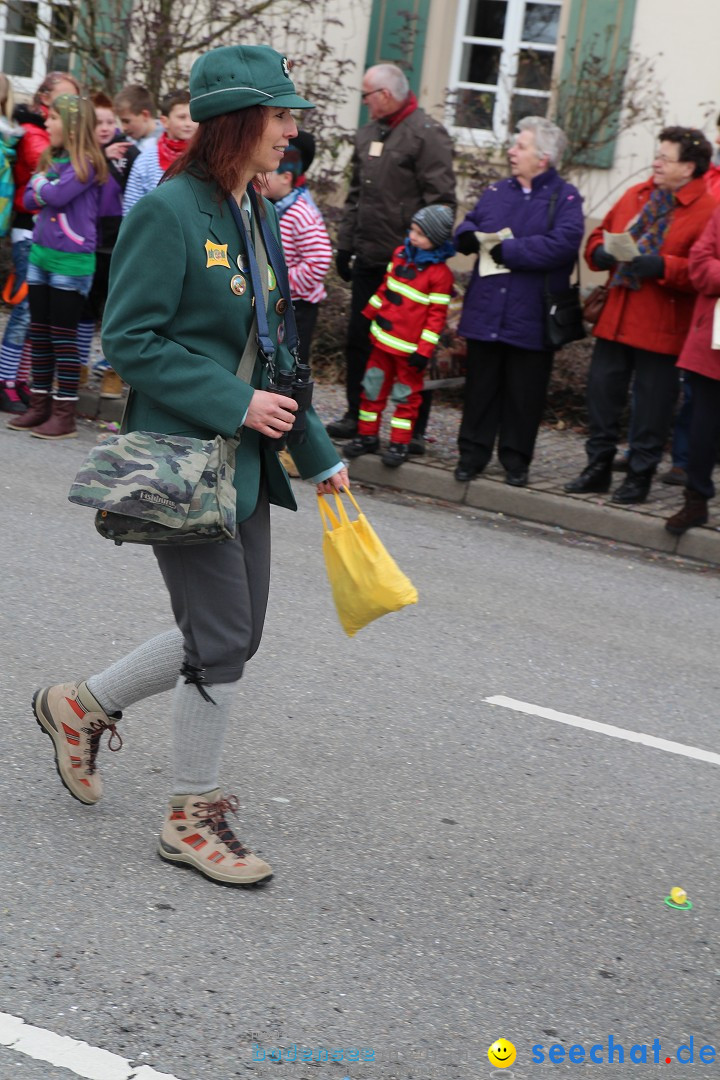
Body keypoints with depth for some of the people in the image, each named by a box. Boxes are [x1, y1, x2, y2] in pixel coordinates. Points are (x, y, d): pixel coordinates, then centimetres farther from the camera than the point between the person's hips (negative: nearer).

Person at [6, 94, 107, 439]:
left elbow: (57, 196, -20)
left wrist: (42, 183, -1)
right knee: (39, 332, 10)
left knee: (63, 335, -4)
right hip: (41, 253, 8)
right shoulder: (51, 158, 13)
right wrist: (48, 190, -9)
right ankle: (40, 407, 19)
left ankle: (64, 415, 1)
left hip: (71, 260, -8)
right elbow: (30, 198, 8)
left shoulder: (87, 163, -10)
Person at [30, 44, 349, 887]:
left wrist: (317, 454, 17)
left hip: (246, 459, 9)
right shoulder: (169, 211, -15)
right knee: (222, 638, -4)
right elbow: (129, 340, -17)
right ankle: (192, 817, 14)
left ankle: (83, 705, 34)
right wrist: (235, 404, -20)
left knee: (232, 634, 13)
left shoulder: (259, 216, 11)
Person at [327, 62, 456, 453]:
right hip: (368, 259, 8)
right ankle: (357, 415, 24)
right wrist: (345, 243, 18)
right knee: (359, 338, 12)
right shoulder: (369, 133, 16)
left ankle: (414, 428, 3)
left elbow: (441, 202, -14)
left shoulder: (427, 135, -9)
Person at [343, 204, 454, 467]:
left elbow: (437, 315, -15)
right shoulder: (400, 255, 4)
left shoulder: (440, 273, -16)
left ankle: (399, 443, 16)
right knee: (373, 388, 13)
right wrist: (369, 315, 20)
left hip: (410, 347, -6)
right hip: (383, 338, 7)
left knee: (406, 395, 7)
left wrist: (424, 349, -17)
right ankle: (367, 435, 24)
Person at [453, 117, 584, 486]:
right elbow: (469, 224, 17)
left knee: (524, 393, 5)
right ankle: (473, 452, 19)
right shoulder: (497, 192, 11)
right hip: (485, 312, 4)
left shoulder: (564, 198, -5)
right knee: (481, 386, 9)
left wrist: (508, 250, -18)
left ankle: (516, 460, 17)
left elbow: (563, 243, -19)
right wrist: (469, 236, -8)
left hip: (531, 317, -4)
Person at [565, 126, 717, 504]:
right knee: (603, 389, 10)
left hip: (661, 328, -6)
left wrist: (661, 267, -24)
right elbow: (601, 233, 21)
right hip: (615, 317, 6)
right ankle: (598, 466, 23)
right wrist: (599, 253, -1)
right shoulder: (636, 195, 11)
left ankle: (640, 474, 15)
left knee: (652, 401, 2)